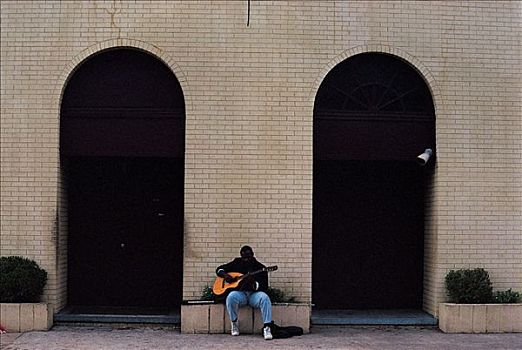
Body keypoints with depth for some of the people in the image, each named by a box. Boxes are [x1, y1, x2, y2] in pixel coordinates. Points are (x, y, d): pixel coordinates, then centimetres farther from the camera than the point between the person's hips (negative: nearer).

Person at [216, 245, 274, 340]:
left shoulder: (260, 268, 6)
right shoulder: (236, 263, 13)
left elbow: (264, 287, -1)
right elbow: (219, 269, 20)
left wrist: (253, 283, -21)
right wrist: (225, 275, -2)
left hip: (254, 293, -1)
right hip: (240, 293, 1)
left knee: (264, 298, -35)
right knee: (231, 297, -34)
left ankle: (267, 327, -33)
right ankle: (234, 322, -10)